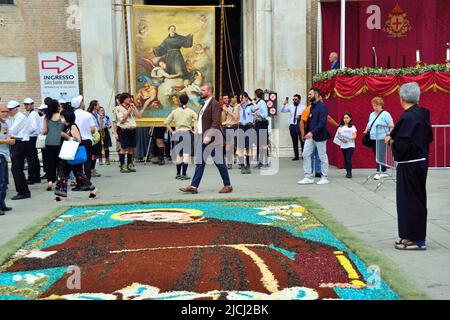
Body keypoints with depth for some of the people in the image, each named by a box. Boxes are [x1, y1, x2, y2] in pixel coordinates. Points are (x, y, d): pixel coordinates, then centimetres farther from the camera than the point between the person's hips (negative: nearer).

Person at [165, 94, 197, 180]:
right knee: (186, 154, -2)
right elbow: (197, 120, -16)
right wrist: (194, 131, -8)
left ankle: (178, 174, 18)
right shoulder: (190, 111, 0)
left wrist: (172, 132, 8)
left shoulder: (174, 111, 6)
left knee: (179, 154, 14)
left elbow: (166, 123, 3)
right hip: (187, 133, -3)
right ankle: (184, 174, -7)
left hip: (177, 133, 3)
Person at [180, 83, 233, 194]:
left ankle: (228, 185, 13)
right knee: (199, 162, 5)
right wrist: (199, 135, 17)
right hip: (202, 137, 9)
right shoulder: (205, 104, 17)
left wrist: (209, 136, -28)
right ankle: (194, 187, 4)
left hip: (212, 139, -9)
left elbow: (216, 122, -21)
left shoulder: (215, 104, -12)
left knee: (219, 162, 1)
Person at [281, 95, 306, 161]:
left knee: (302, 141, 0)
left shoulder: (303, 107, 2)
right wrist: (284, 104, -10)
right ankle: (296, 156, 12)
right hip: (292, 126, 3)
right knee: (294, 142, 6)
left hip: (300, 126, -3)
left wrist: (300, 116, -22)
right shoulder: (291, 107, 11)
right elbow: (283, 111, 5)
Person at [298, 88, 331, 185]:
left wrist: (312, 132, -29)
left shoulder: (322, 107, -13)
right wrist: (307, 133, 9)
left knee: (322, 157, 3)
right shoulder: (312, 107, 12)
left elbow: (322, 122, -22)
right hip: (310, 135, 8)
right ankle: (308, 177, 9)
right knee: (306, 155, 3)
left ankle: (325, 178, 13)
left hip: (319, 136, -8)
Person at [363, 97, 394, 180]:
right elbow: (369, 124, 27)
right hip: (373, 139, 7)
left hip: (382, 139, -7)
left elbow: (391, 126, -10)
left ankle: (379, 172, -9)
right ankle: (383, 172, 16)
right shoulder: (372, 114, 15)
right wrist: (366, 130, 9)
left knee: (380, 156, -11)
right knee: (377, 156, 8)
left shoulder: (385, 114, -6)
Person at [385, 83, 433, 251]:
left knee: (410, 200, 1)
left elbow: (401, 147, -25)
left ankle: (416, 239, 10)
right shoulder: (423, 114, 5)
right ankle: (413, 235, 27)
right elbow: (429, 137, 15)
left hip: (409, 166, -9)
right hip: (421, 161, 9)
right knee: (417, 199, 16)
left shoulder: (407, 118, -22)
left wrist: (391, 140, -4)